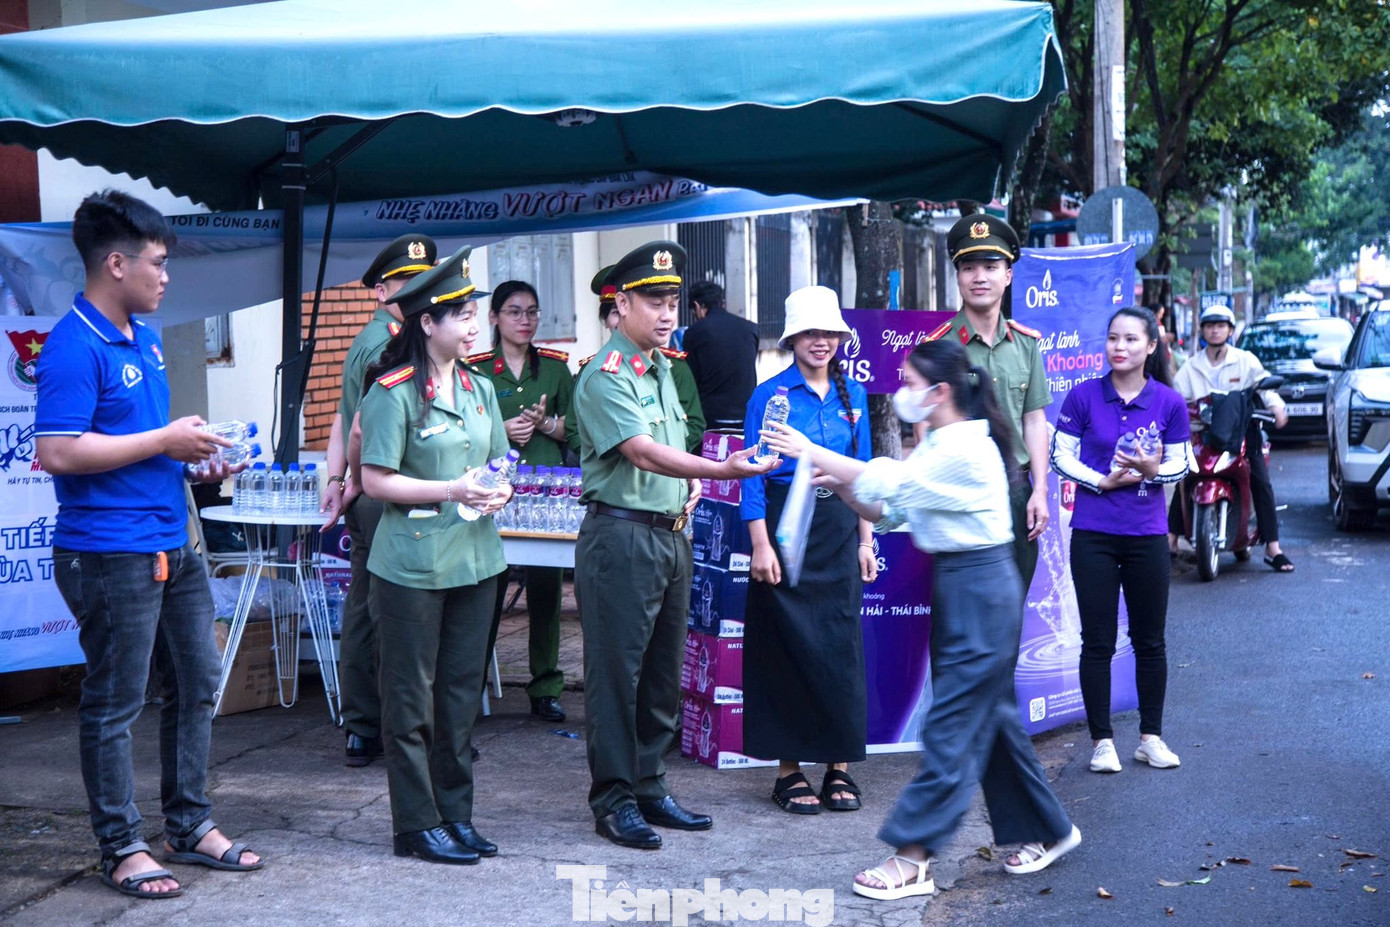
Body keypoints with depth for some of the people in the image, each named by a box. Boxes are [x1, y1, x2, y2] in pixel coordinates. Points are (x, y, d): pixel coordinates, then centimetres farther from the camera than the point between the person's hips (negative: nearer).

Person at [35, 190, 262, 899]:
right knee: (114, 705, 2)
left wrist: (196, 456, 8)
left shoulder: (143, 336, 12)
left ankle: (190, 826, 29)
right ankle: (122, 847, 14)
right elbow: (58, 453, -25)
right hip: (110, 554, -9)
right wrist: (165, 440, -19)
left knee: (196, 684, 16)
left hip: (172, 543, 10)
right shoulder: (74, 347, -16)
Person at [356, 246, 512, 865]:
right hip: (412, 565, -7)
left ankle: (456, 814, 22)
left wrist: (500, 490, -4)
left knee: (462, 693, 12)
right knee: (412, 698, 2)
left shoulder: (480, 390, 11)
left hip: (475, 560, 7)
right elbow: (376, 480, -12)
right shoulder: (394, 394, -11)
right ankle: (417, 826, 11)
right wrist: (453, 490, -19)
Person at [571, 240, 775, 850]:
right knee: (616, 672, -2)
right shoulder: (605, 378, -13)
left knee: (662, 671, 13)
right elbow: (643, 452, -26)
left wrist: (691, 483, 6)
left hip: (671, 534, 9)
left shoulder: (663, 370, 15)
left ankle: (649, 788, 23)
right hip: (620, 534, -9)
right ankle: (613, 801, 6)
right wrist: (722, 469, -38)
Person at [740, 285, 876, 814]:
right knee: (789, 647, 0)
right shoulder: (769, 395, -3)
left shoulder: (853, 394, 10)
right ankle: (789, 771, 9)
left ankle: (839, 767, 12)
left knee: (841, 645, 3)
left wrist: (865, 540, 8)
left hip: (840, 529, 4)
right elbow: (752, 474, -5)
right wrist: (760, 543, -13)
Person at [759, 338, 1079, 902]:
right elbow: (889, 512, 10)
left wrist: (811, 452, -19)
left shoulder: (966, 448, -18)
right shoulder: (937, 445, 12)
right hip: (956, 585, 10)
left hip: (981, 589, -10)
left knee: (950, 726, -7)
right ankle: (1048, 831, 29)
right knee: (989, 716, 16)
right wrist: (837, 483, -5)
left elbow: (888, 481, -24)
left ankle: (912, 859, -5)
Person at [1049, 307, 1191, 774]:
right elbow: (1061, 456, 0)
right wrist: (1102, 481, -14)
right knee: (1097, 642, 3)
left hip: (1147, 534, 1)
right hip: (1093, 532, -1)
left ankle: (1151, 736, 23)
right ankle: (1102, 740, 13)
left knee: (1149, 640, 10)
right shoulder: (1083, 396, -4)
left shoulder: (1169, 402, 0)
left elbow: (1181, 464, 4)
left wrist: (1153, 469, -17)